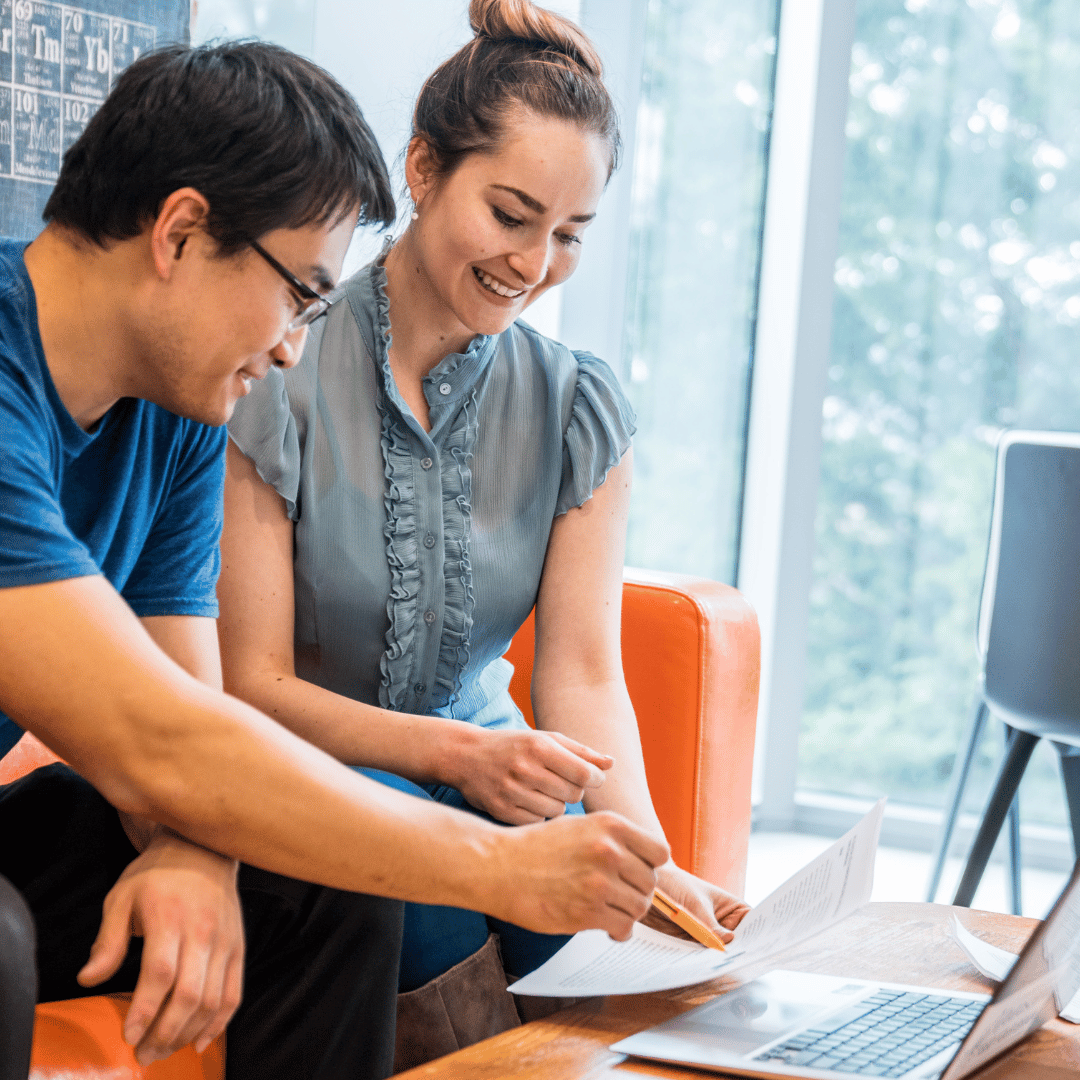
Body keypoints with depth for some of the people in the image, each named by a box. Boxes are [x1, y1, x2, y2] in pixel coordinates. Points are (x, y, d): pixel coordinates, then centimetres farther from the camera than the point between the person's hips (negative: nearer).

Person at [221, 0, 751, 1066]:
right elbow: (252, 681, -11)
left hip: (483, 773, 3)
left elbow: (583, 674, -4)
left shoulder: (578, 411, 3)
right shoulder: (278, 378, -10)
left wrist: (650, 858, -23)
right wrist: (453, 753, -27)